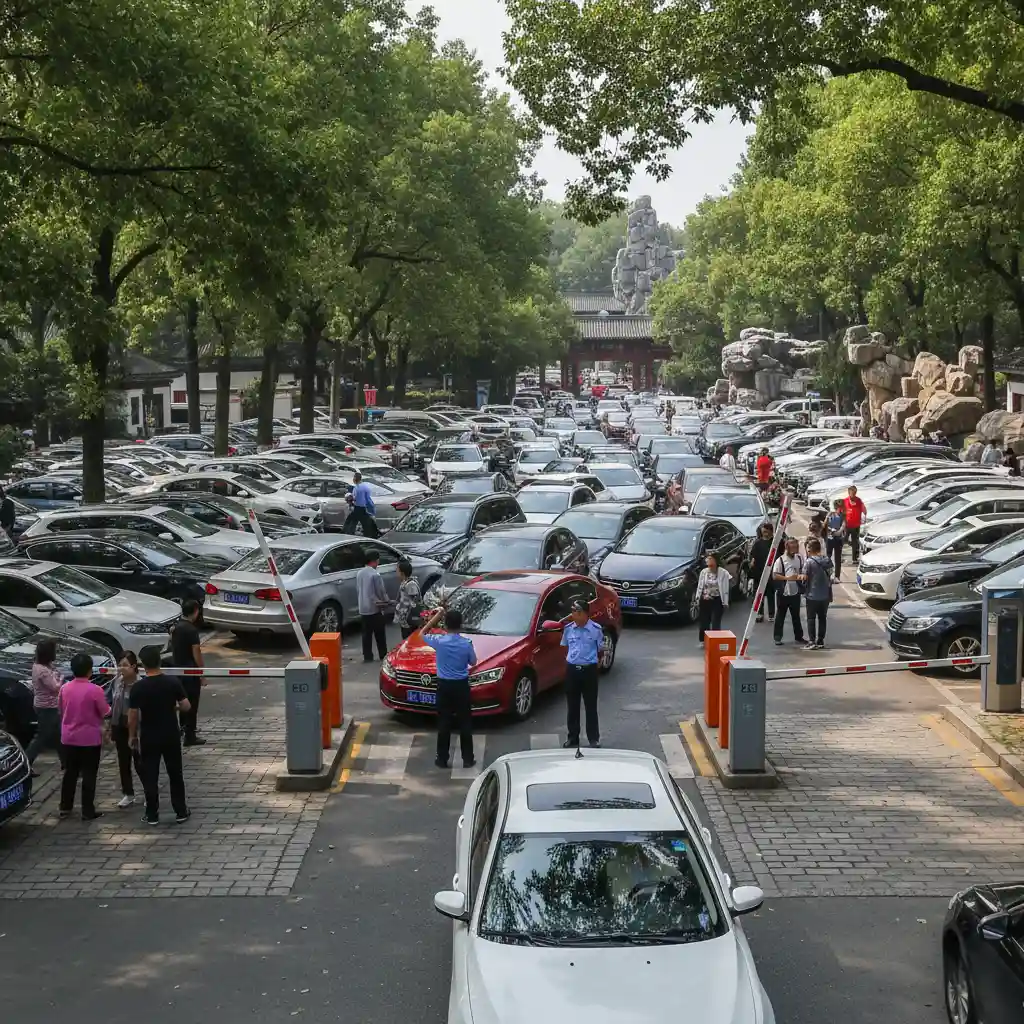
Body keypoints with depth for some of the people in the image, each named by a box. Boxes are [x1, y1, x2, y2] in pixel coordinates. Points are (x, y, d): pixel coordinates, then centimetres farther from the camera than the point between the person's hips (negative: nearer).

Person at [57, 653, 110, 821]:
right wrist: (105, 705, 13)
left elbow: (60, 709, 12)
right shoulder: (95, 690, -17)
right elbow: (105, 712, -8)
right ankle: (88, 811, 4)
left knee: (70, 772, 16)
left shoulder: (65, 688, -2)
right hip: (90, 738, -5)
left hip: (69, 737, 5)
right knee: (89, 775, 2)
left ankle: (64, 807, 22)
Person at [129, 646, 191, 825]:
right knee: (175, 774, 13)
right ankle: (181, 812, 18)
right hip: (171, 736, 2)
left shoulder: (137, 687, -13)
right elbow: (186, 707, -5)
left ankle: (152, 815, 13)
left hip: (148, 738, -2)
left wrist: (132, 736, 6)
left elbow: (133, 716, -9)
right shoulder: (173, 682, -10)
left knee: (150, 776, 8)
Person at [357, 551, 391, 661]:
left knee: (366, 633, 10)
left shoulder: (359, 573, 5)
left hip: (363, 608, 6)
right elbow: (381, 592, -12)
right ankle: (383, 656, 10)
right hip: (375, 608, -6)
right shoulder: (375, 574, -17)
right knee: (380, 634, 4)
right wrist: (387, 600, 6)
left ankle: (367, 656, 10)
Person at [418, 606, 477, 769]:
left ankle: (442, 759, 14)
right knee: (465, 723, 9)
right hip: (461, 685, 0)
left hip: (444, 685, 0)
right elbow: (473, 662, 3)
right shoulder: (466, 643, -12)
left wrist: (437, 615, 6)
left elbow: (423, 633, 8)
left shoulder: (439, 641, -13)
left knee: (444, 723, 9)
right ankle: (468, 759, 14)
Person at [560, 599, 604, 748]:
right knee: (572, 706, 9)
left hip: (589, 670, -3)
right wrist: (571, 660, 8)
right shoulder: (568, 628, 0)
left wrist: (592, 662, 1)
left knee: (591, 706, 4)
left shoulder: (596, 629, -9)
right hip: (572, 670, 3)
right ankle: (572, 738, 19)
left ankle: (594, 739, 13)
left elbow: (600, 650, 2)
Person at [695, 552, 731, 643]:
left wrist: (725, 602, -11)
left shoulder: (723, 573, -8)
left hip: (717, 601, -4)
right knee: (703, 622, 9)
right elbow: (699, 587, 9)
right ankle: (703, 641, 22)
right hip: (704, 601, 4)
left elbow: (725, 588, -8)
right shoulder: (703, 572, 4)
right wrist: (698, 600, 7)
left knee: (716, 623, -6)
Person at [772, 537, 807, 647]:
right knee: (780, 616, 3)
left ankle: (798, 636, 23)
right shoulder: (780, 560, -8)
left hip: (795, 592, 4)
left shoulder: (799, 559, 6)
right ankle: (777, 638, 9)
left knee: (796, 615, 14)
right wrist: (787, 578, -23)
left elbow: (803, 571, 16)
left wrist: (802, 575, -8)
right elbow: (775, 575, -11)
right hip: (783, 592, -4)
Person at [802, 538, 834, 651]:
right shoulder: (827, 560, 1)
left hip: (812, 595, -5)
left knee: (811, 618, 1)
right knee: (822, 618, 13)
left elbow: (805, 577, -13)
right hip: (825, 595, 5)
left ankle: (811, 642, -4)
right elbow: (830, 575, 9)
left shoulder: (809, 561, -17)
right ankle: (820, 641, 16)